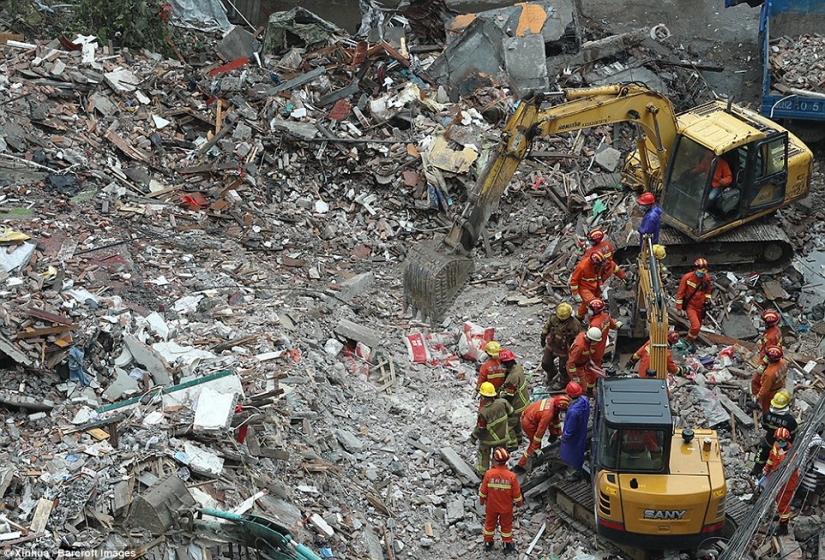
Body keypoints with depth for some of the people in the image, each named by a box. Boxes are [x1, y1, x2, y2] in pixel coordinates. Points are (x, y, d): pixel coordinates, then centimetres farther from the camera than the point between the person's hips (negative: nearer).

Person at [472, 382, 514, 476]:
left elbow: (480, 429, -22)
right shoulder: (502, 402, -23)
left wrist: (474, 436, -3)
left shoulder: (483, 412, -33)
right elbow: (510, 411, -3)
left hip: (488, 439, -3)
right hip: (502, 436, 3)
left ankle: (482, 471, 43)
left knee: (484, 454, 25)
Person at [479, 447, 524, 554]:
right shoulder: (512, 476, -26)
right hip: (506, 508, -1)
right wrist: (519, 503, 7)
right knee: (506, 525, 21)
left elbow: (483, 491, -12)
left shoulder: (489, 474, -25)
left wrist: (482, 500, 9)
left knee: (490, 523, 23)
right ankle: (507, 545, 36)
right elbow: (516, 493, -14)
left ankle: (488, 543, 40)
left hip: (491, 506, 1)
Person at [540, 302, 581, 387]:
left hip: (564, 350, -4)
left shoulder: (574, 324, -28)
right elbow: (546, 328, 4)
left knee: (563, 369, 11)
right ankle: (552, 373, 52)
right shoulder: (553, 318, -16)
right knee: (545, 364, 19)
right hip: (551, 346, 4)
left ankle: (565, 383, 41)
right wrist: (543, 339, 14)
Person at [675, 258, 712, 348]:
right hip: (690, 306, -5)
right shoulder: (687, 277, -17)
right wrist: (679, 308, -11)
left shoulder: (707, 278, -3)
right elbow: (680, 293, -11)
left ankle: (692, 340, 40)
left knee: (698, 326, 16)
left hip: (700, 307, 5)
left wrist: (707, 300, 4)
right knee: (696, 326, -19)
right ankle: (688, 341, 5)